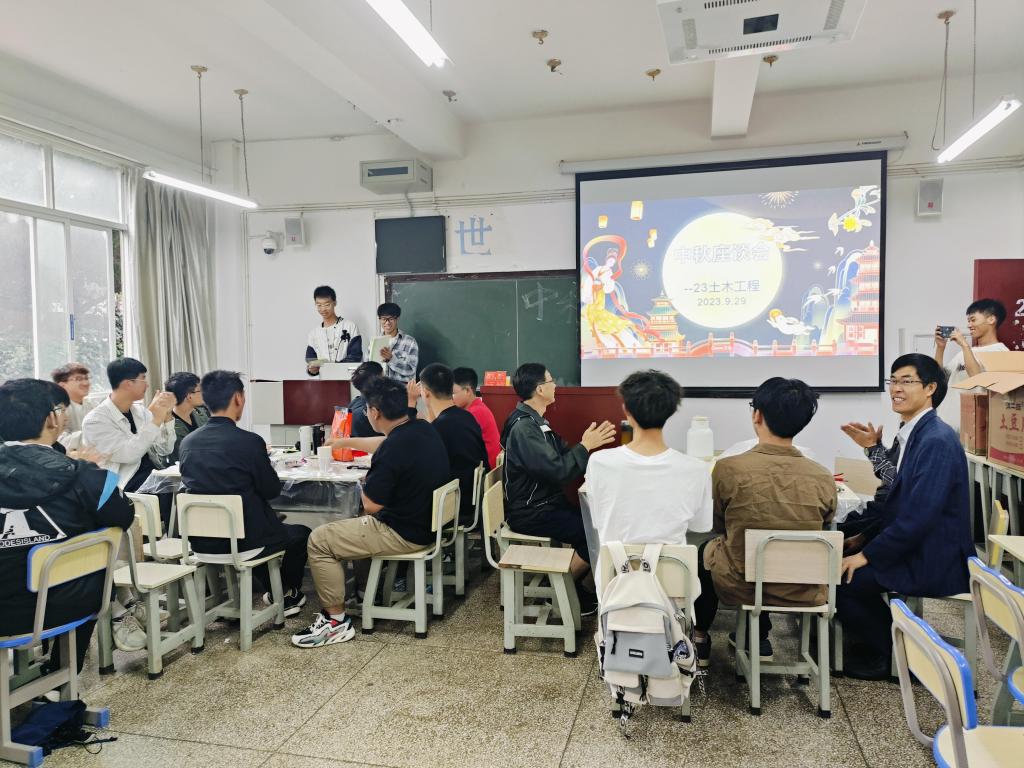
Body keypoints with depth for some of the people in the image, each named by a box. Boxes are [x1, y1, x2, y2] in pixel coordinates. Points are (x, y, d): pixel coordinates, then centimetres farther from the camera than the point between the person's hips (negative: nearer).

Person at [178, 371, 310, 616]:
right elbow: (272, 490, -9)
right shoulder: (250, 441, -20)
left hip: (201, 543, 6)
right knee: (302, 533, 22)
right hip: (242, 543, -6)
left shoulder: (187, 442, -3)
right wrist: (264, 462, 10)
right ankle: (288, 596, 36)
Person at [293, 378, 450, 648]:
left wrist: (366, 483, 3)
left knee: (319, 540, -2)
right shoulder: (424, 429, 1)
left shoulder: (394, 449, -28)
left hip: (404, 534, -10)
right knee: (351, 523, 30)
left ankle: (336, 621, 5)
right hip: (428, 522, 10)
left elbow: (371, 506, -19)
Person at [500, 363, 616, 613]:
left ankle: (571, 584, 12)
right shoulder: (524, 427, -23)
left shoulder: (535, 421, 11)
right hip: (531, 514, -10)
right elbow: (558, 471, -27)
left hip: (545, 503, 10)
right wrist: (586, 446, -17)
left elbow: (561, 454, 8)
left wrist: (587, 443, -7)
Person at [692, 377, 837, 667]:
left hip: (740, 586, -2)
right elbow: (820, 531, 5)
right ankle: (759, 639, 43)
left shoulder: (728, 469, -20)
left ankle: (700, 638, 45)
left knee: (706, 549, 30)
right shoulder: (823, 478, -14)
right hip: (803, 591, 3)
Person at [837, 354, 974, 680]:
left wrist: (868, 555, -19)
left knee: (839, 579, -13)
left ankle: (890, 654, 9)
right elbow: (898, 500, 14)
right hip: (915, 546, 9)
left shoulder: (937, 441, -22)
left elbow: (919, 516, -27)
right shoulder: (915, 433, 8)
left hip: (933, 561, -9)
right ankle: (886, 639, 21)